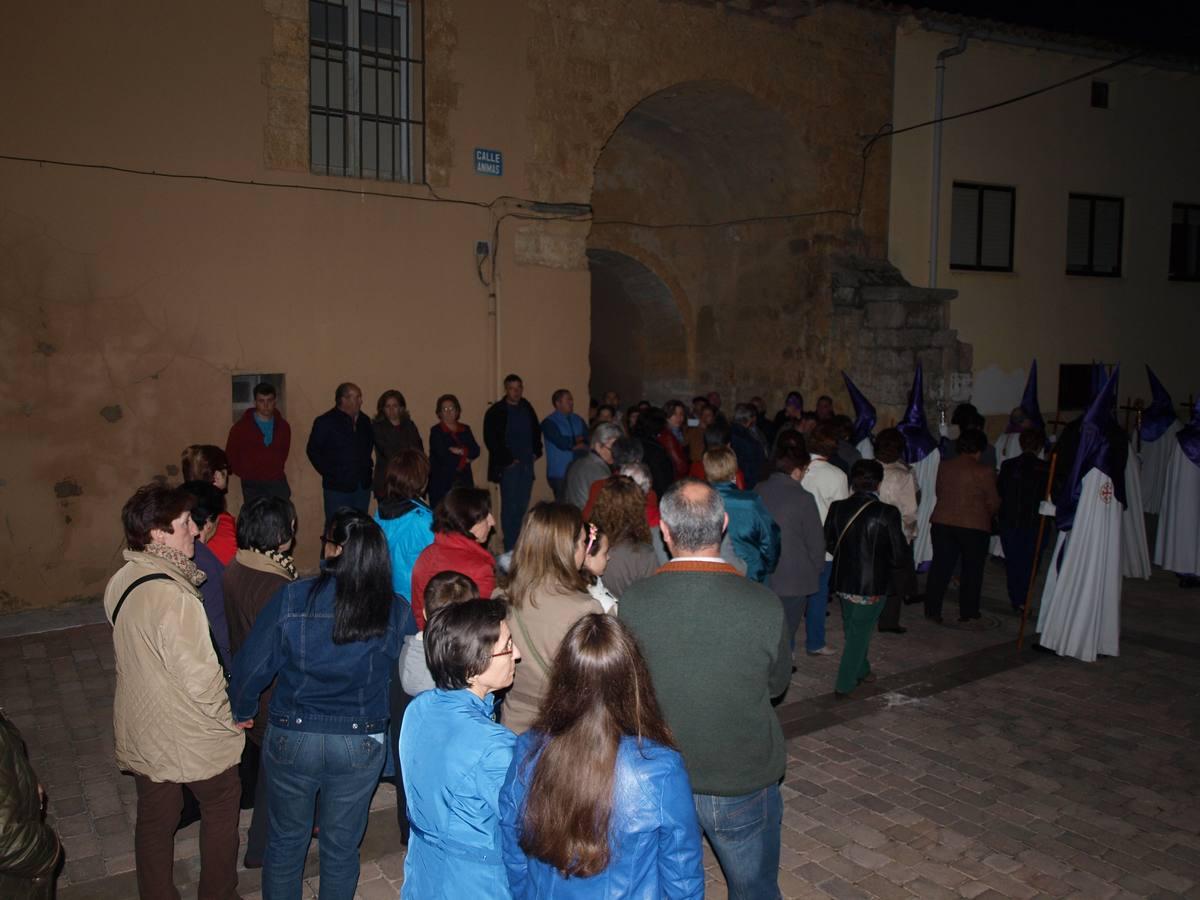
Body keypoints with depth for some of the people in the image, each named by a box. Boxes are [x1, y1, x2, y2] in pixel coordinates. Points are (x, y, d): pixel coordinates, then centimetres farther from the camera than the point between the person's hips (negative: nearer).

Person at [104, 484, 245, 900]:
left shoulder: (121, 582, -4)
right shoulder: (174, 597, -31)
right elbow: (201, 676, -27)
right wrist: (231, 718, -9)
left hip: (140, 732, 7)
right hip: (191, 738, -7)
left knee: (154, 821, 22)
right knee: (221, 809, 18)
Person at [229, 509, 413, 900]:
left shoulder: (292, 597, -17)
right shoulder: (396, 611, -14)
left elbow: (252, 663, -9)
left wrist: (242, 712, 9)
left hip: (292, 738, 0)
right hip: (361, 745, 0)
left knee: (286, 841, 23)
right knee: (342, 846, 20)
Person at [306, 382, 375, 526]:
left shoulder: (364, 421, 8)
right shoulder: (325, 422, -7)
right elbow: (312, 450, -4)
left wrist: (366, 468, 11)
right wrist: (329, 473, -7)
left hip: (363, 486, 5)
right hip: (338, 487, -5)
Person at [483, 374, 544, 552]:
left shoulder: (527, 409, 12)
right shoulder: (496, 411, -6)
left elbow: (536, 432, 23)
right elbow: (491, 439, -11)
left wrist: (536, 452, 10)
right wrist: (507, 460, -11)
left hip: (527, 464, 5)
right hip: (508, 466, -5)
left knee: (522, 506, 8)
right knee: (510, 506, -5)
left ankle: (520, 544, 17)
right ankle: (510, 547, 0)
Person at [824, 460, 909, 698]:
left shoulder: (837, 508, -8)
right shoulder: (887, 513, -19)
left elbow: (829, 544, 3)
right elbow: (900, 555, -14)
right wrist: (882, 558, 7)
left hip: (842, 581, 5)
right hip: (872, 585, -4)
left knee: (852, 629, 24)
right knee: (860, 632, 10)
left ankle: (861, 671, 43)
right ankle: (844, 684, 14)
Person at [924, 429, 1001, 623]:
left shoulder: (944, 466, 3)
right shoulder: (985, 470, -10)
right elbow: (993, 502, -4)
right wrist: (988, 515, 16)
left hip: (942, 522, 4)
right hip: (974, 526, -4)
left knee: (940, 567, 10)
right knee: (972, 570, 11)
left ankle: (932, 610, 13)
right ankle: (967, 612, 17)